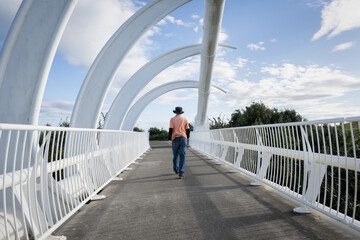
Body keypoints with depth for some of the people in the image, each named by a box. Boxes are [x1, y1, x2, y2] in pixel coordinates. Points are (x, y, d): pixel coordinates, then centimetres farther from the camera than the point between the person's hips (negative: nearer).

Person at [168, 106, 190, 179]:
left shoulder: (172, 119, 4)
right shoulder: (185, 119, 8)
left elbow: (170, 130, -7)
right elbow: (188, 130, 10)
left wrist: (169, 140, -8)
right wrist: (188, 137, 28)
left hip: (175, 138, 0)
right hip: (183, 138, 0)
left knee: (175, 155, 17)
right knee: (182, 156, -3)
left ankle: (176, 169, 27)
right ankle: (181, 173, -10)